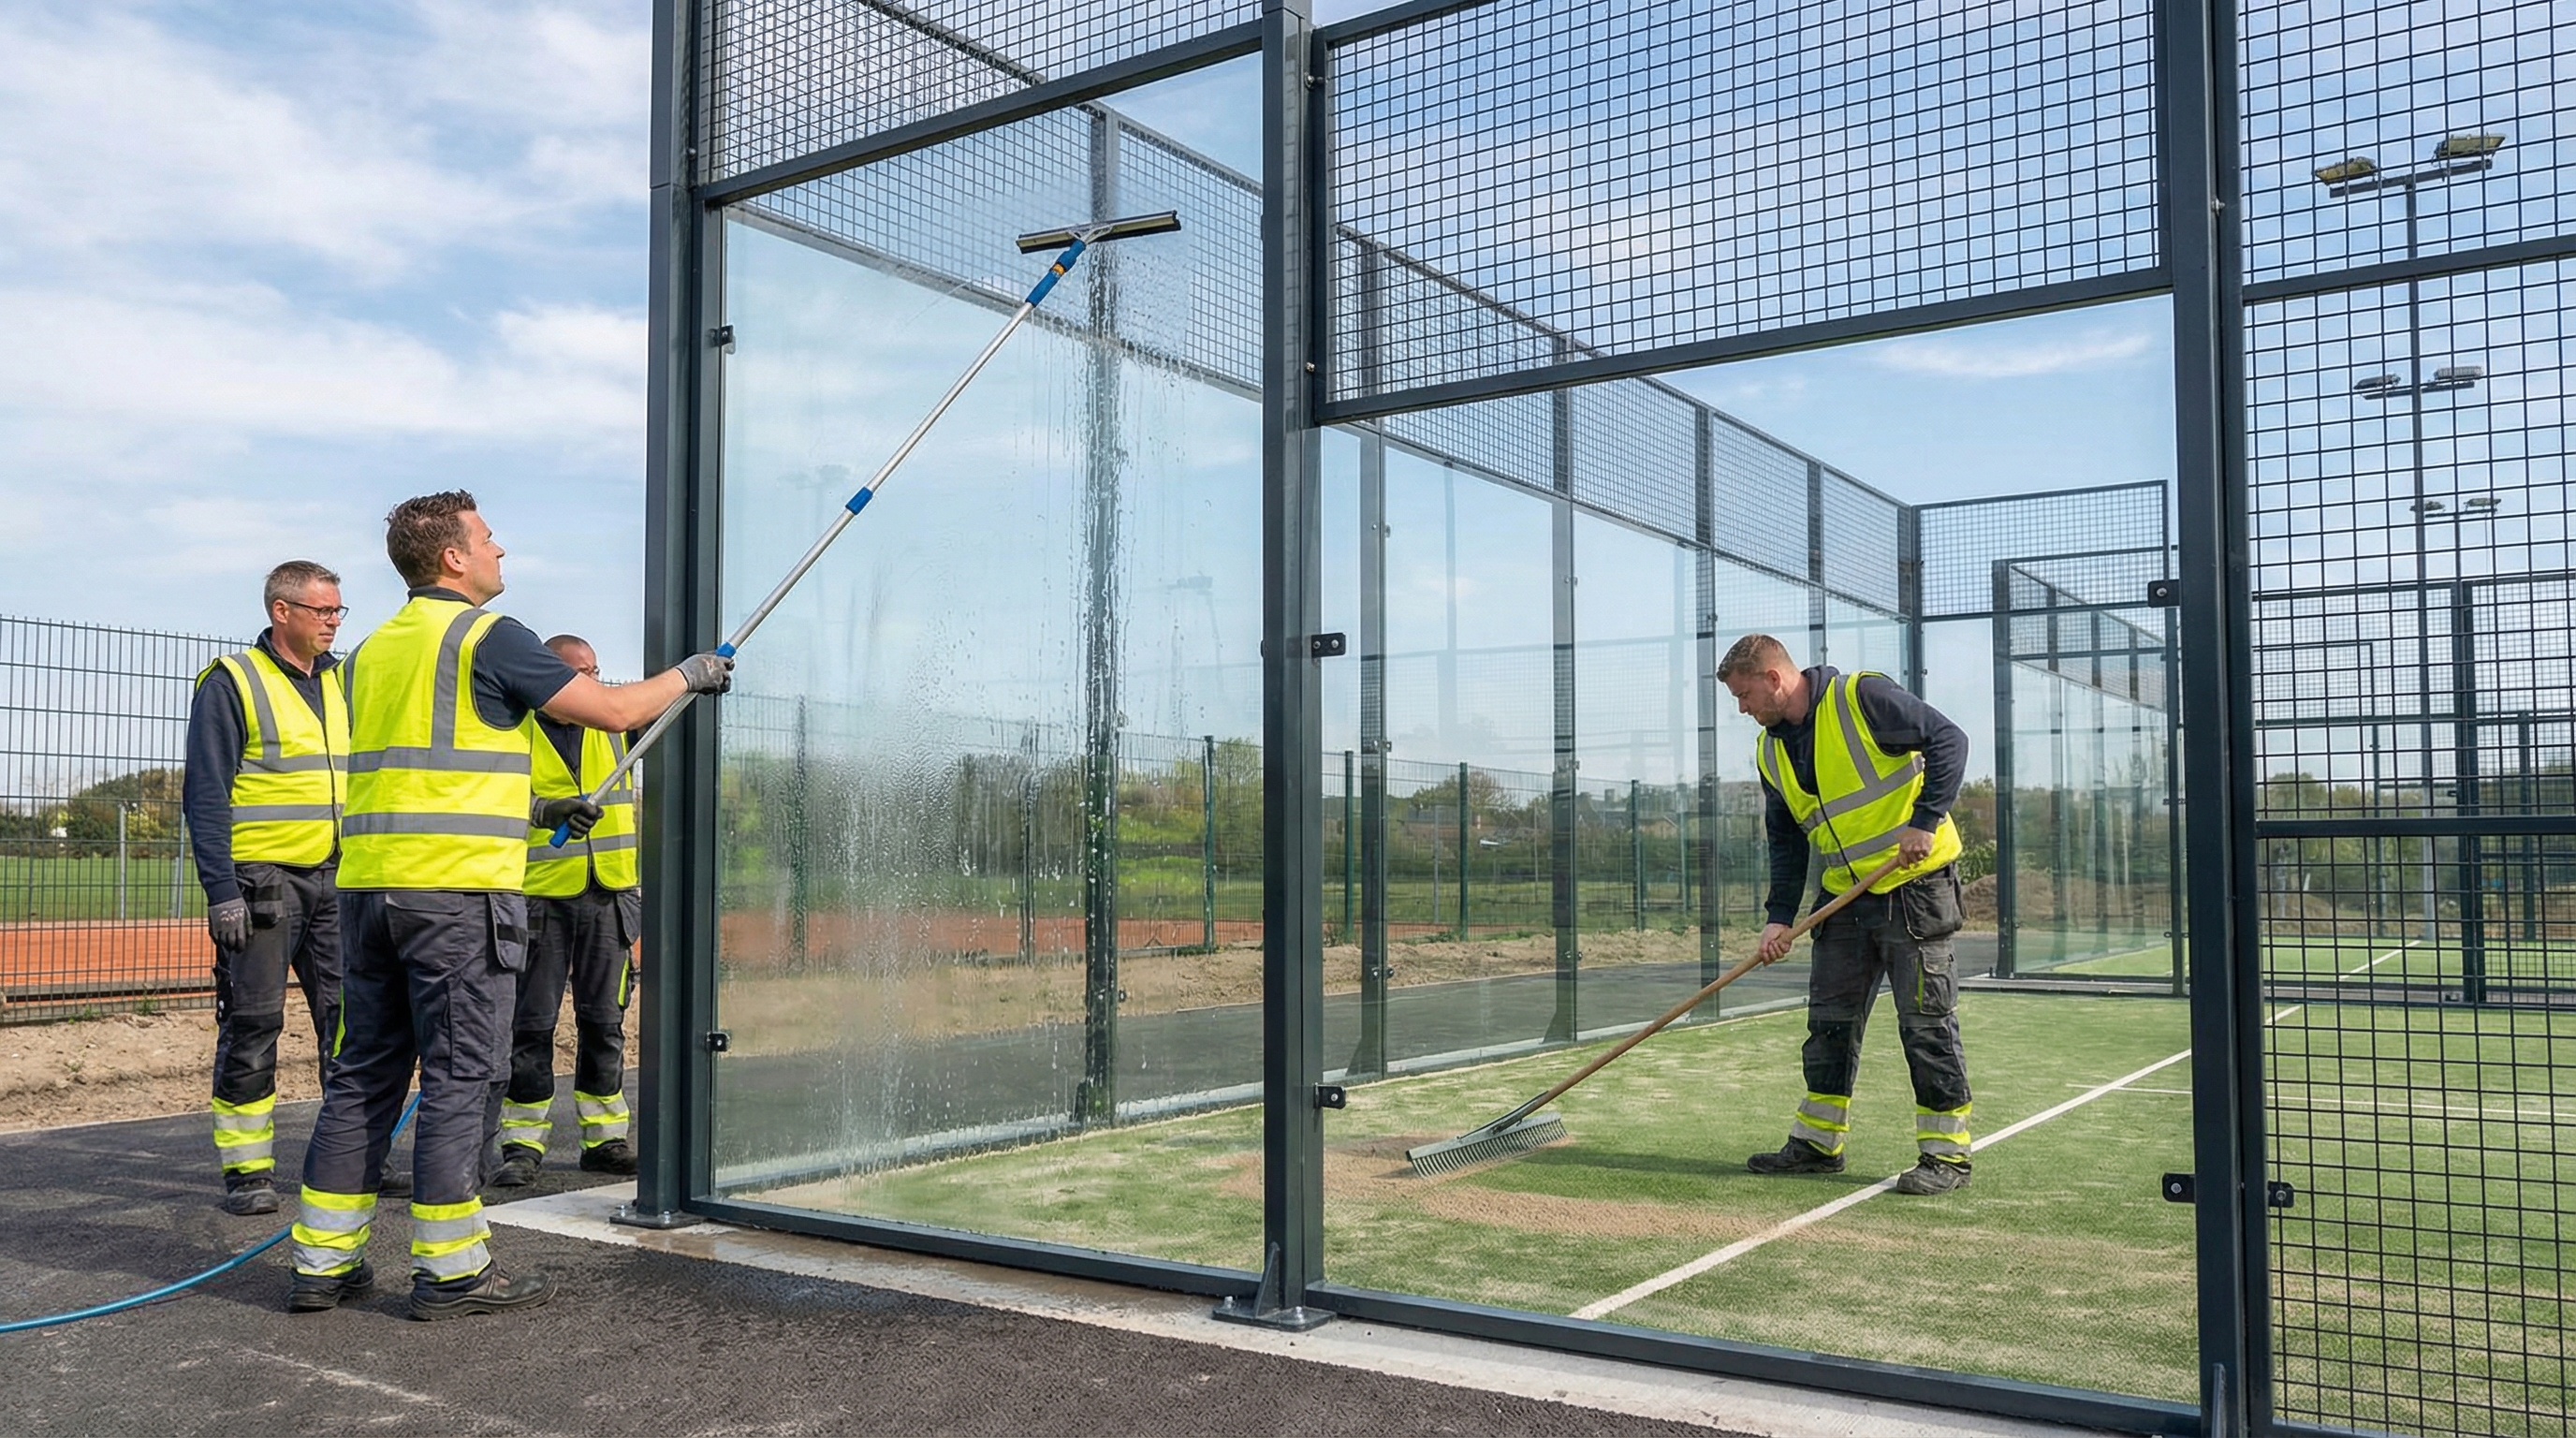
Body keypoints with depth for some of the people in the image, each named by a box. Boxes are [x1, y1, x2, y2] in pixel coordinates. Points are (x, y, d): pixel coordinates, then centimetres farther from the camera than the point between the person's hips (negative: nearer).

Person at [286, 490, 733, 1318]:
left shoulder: (373, 649, 18)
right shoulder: (487, 638, -7)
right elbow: (615, 709, -6)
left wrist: (536, 809, 29)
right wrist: (690, 674, 11)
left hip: (368, 883, 8)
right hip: (459, 887, -8)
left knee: (366, 1072, 12)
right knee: (459, 1077, -1)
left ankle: (323, 1262, 16)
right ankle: (451, 1270, 5)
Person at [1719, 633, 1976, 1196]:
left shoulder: (1861, 697, -14)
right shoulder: (1770, 751, 8)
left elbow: (1949, 740, -14)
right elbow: (1786, 840, 12)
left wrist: (1925, 820, -22)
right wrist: (1780, 916, 3)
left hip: (1915, 883, -7)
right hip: (1846, 896, 8)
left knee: (1926, 1021, -3)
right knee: (1829, 1020, 10)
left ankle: (1946, 1153, 6)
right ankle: (1817, 1142, 21)